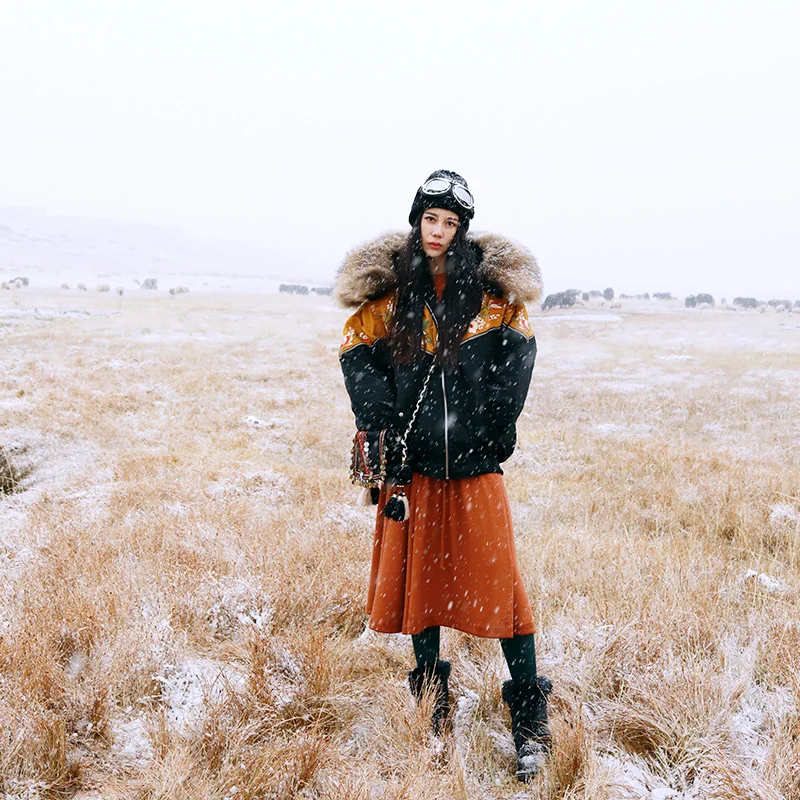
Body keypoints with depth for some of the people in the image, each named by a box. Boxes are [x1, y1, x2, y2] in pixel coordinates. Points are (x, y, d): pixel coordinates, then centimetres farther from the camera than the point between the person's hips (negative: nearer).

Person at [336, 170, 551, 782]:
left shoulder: (492, 287, 1)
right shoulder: (387, 287, 4)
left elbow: (517, 354, 2)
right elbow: (358, 357, 4)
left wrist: (492, 429, -6)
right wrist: (385, 427, -7)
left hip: (475, 461, -1)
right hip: (411, 457, 2)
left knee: (498, 579, -2)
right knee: (419, 574, 11)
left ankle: (530, 717, 10)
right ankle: (432, 700, 29)